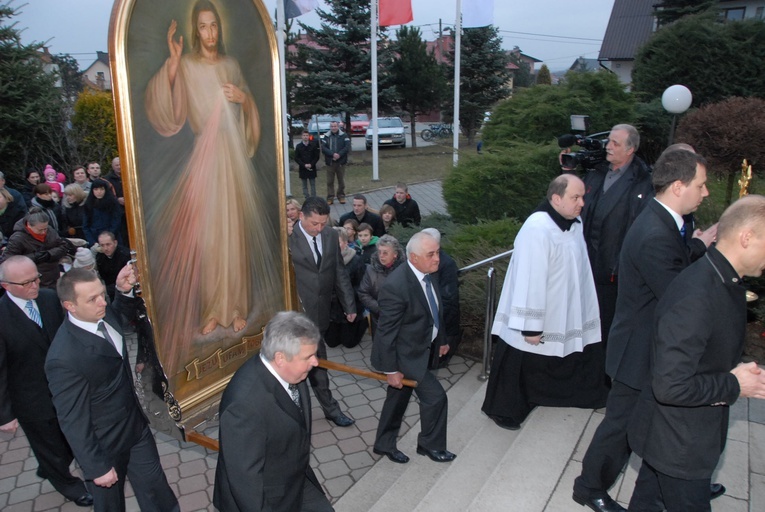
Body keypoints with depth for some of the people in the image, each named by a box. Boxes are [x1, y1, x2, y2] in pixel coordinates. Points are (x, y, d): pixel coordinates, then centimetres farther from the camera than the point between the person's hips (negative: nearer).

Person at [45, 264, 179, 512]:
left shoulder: (103, 313, -12)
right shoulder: (64, 358, -32)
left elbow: (124, 313, 15)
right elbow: (73, 421, -22)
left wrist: (125, 291, -7)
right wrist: (97, 468, -13)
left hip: (136, 424, 6)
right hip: (104, 445, -5)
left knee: (156, 491, 19)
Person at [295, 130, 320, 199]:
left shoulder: (313, 145, -1)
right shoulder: (298, 146, 1)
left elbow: (317, 157, 0)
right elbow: (296, 158, 0)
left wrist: (311, 164, -11)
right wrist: (304, 165, -11)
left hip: (312, 168, -1)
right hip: (302, 169, 1)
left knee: (313, 185, 2)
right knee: (305, 186, 4)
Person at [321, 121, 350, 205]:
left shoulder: (344, 135, 2)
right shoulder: (326, 136, 5)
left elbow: (347, 147, -7)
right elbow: (323, 148, -5)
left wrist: (339, 154, -19)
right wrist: (333, 154, -19)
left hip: (341, 162, -1)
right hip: (330, 162, 1)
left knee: (341, 181, 7)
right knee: (330, 181, 2)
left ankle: (341, 196, 18)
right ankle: (330, 197, 8)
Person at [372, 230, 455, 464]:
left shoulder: (427, 273, -5)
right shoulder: (395, 286, -31)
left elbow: (435, 311, 11)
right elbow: (386, 332, -24)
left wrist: (441, 339, 18)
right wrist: (391, 369, -18)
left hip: (423, 348, 8)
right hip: (406, 354, -8)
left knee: (398, 397, 21)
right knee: (435, 396, -1)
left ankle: (384, 444, 40)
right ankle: (431, 445, 25)